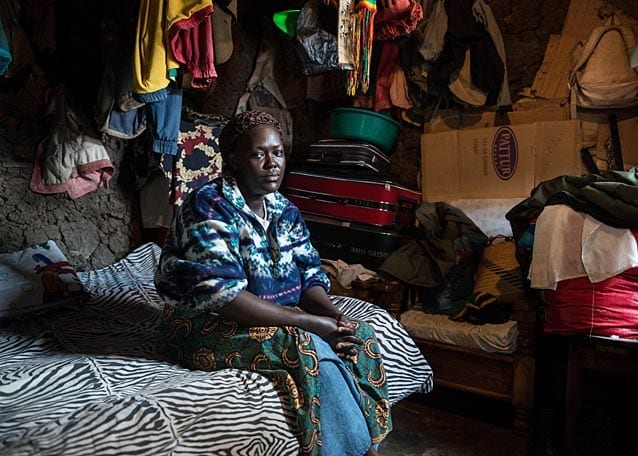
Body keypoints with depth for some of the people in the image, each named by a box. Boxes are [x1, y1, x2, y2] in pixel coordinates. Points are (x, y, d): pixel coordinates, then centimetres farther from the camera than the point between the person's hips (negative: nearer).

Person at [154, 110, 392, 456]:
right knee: (311, 347, -30)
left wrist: (335, 317, -19)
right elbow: (222, 295, -27)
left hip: (276, 320, 7)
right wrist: (311, 323, -28)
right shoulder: (208, 206, -17)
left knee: (361, 336, -14)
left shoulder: (285, 210, 5)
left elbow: (310, 275, 4)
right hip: (206, 325, -7)